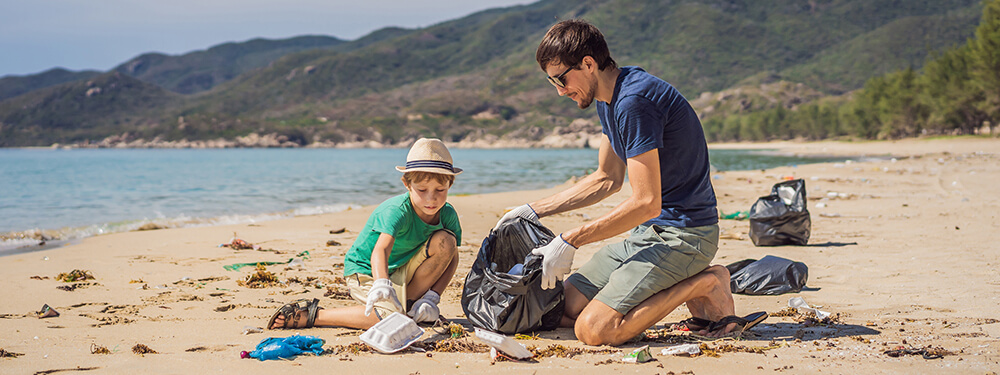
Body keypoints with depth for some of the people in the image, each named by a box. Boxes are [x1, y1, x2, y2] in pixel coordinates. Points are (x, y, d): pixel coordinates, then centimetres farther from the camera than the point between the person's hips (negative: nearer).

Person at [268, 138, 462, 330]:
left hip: (401, 270, 6)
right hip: (365, 271, -6)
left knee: (447, 241, -16)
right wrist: (382, 285, -66)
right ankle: (311, 314, -16)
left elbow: (451, 259, -5)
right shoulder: (396, 211, -30)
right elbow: (380, 250, -46)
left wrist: (432, 299, -18)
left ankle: (410, 303, 0)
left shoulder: (447, 214, -12)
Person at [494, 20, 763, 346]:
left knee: (594, 329, -22)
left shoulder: (634, 101, -22)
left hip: (682, 233, -10)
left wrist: (569, 241, -18)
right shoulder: (610, 98, 11)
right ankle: (684, 283, 9)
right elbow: (607, 179, 21)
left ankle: (703, 285, -5)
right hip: (650, 231, 10)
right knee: (564, 309, 5)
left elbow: (646, 203, -24)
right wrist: (533, 210, 16)